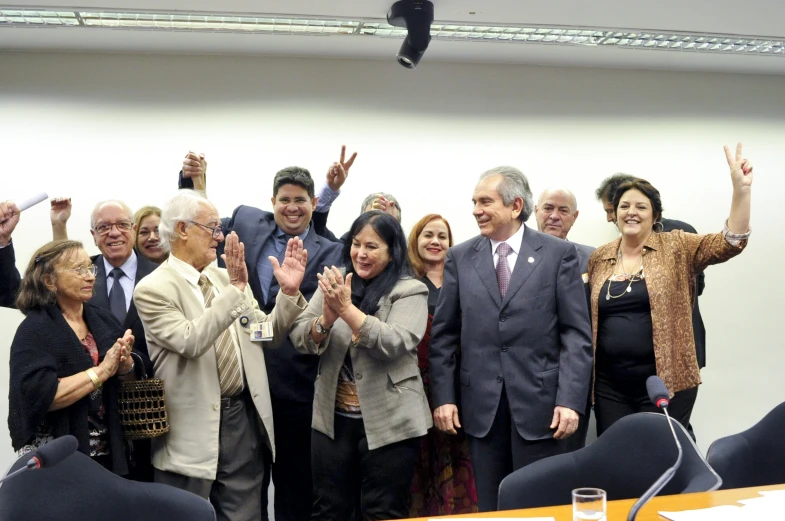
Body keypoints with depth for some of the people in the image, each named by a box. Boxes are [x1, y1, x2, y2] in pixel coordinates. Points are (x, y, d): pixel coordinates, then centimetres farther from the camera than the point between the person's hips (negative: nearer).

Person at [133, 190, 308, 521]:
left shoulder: (226, 277, 8)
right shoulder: (153, 288, -10)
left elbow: (268, 335, 12)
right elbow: (190, 341, -25)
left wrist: (289, 292, -4)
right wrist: (235, 289, -28)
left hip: (243, 418, 5)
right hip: (193, 430, -5)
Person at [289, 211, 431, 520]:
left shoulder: (410, 292, -6)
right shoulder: (335, 283, 5)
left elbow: (394, 344, -20)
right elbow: (300, 339, 0)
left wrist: (347, 309, -26)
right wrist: (326, 318, -21)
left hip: (388, 422, -4)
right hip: (332, 419, 4)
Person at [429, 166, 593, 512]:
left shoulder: (558, 254, 0)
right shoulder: (460, 257, 6)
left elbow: (576, 334, -4)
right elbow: (443, 334, 7)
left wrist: (570, 400, -12)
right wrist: (442, 396, 0)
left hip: (539, 400, -2)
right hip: (481, 404, 2)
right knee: (490, 506, 12)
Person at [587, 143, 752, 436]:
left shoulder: (677, 248, -1)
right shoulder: (599, 258, 8)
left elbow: (731, 243, -13)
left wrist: (741, 188, -25)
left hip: (665, 381, -3)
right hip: (610, 385, 3)